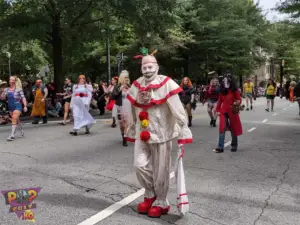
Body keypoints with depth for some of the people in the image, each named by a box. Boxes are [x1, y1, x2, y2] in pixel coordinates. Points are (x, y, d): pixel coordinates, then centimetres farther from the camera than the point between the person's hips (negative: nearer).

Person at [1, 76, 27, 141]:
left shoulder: (18, 89, -6)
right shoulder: (7, 89, 6)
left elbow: (23, 98, -6)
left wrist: (25, 106, -13)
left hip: (17, 106, -6)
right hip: (10, 107, 6)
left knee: (14, 119, -17)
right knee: (17, 120, 18)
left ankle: (12, 135, -18)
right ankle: (22, 130, 38)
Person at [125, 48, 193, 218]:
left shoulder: (166, 84, -13)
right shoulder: (137, 85, 4)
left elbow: (177, 109, -15)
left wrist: (183, 133, -19)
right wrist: (132, 132, 17)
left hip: (161, 133, -4)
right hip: (142, 134, 5)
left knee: (160, 171, 4)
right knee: (140, 165, -4)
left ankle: (161, 203, 24)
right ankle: (150, 194, 23)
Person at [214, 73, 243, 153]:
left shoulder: (234, 91, -4)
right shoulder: (222, 91, 5)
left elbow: (239, 99, -3)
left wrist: (237, 102, -24)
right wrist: (218, 110, 9)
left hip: (232, 112, -2)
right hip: (223, 111, 2)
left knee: (233, 128, 9)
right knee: (222, 128, -7)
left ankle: (234, 146, 25)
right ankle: (220, 147, -8)